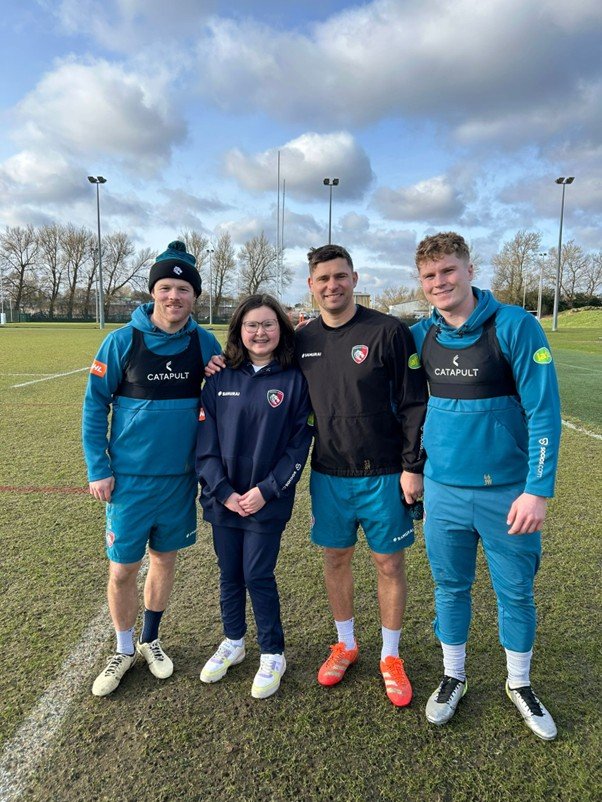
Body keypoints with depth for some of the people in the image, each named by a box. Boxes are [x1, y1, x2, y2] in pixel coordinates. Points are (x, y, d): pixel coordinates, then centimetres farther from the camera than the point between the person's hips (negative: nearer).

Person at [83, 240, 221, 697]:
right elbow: (95, 405, -4)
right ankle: (124, 650, 31)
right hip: (130, 476, -2)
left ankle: (151, 641, 38)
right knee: (122, 569, 6)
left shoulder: (206, 344, -2)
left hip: (181, 476, 2)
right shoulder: (122, 342, -9)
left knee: (165, 558, 16)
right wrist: (98, 469, -7)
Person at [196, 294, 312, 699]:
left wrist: (266, 491, -14)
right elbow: (206, 441, -1)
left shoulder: (294, 380, -6)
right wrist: (223, 491, -10)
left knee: (258, 576, 3)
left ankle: (273, 654, 25)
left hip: (269, 501, -3)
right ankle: (233, 642, 38)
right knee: (230, 574, 16)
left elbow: (299, 445, -7)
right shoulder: (220, 379, 0)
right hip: (222, 498, 3)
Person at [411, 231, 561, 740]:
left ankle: (520, 684, 36)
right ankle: (453, 677, 36)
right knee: (450, 587, 15)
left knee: (516, 593, 13)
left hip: (507, 490, -2)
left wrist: (538, 490, -16)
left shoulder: (515, 327, -12)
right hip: (443, 489, 3)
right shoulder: (420, 335, 0)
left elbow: (544, 412, -13)